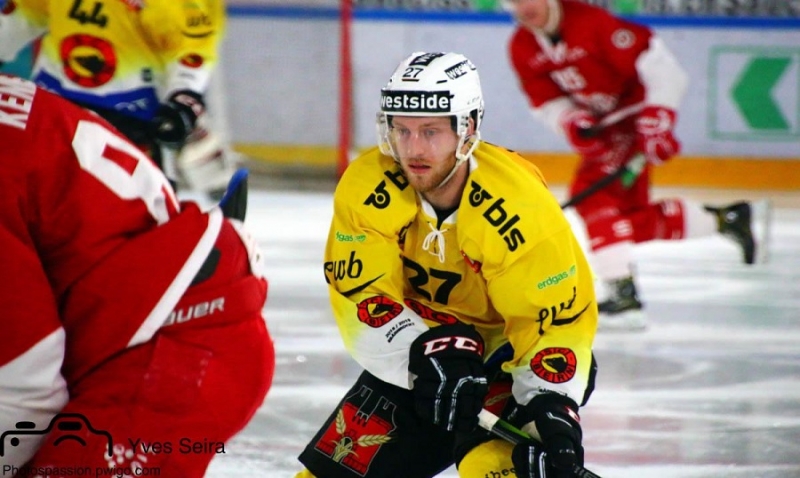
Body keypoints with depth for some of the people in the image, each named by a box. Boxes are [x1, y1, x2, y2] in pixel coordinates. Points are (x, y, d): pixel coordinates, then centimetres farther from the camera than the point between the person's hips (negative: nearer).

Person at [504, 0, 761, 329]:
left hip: (633, 113, -8)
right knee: (635, 217, 12)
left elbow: (655, 60, -24)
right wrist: (571, 122, -18)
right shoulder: (521, 49, -2)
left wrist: (657, 116, -29)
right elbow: (545, 101, 3)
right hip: (602, 126, 8)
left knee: (594, 194, -22)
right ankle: (726, 220, 29)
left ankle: (624, 294, -23)